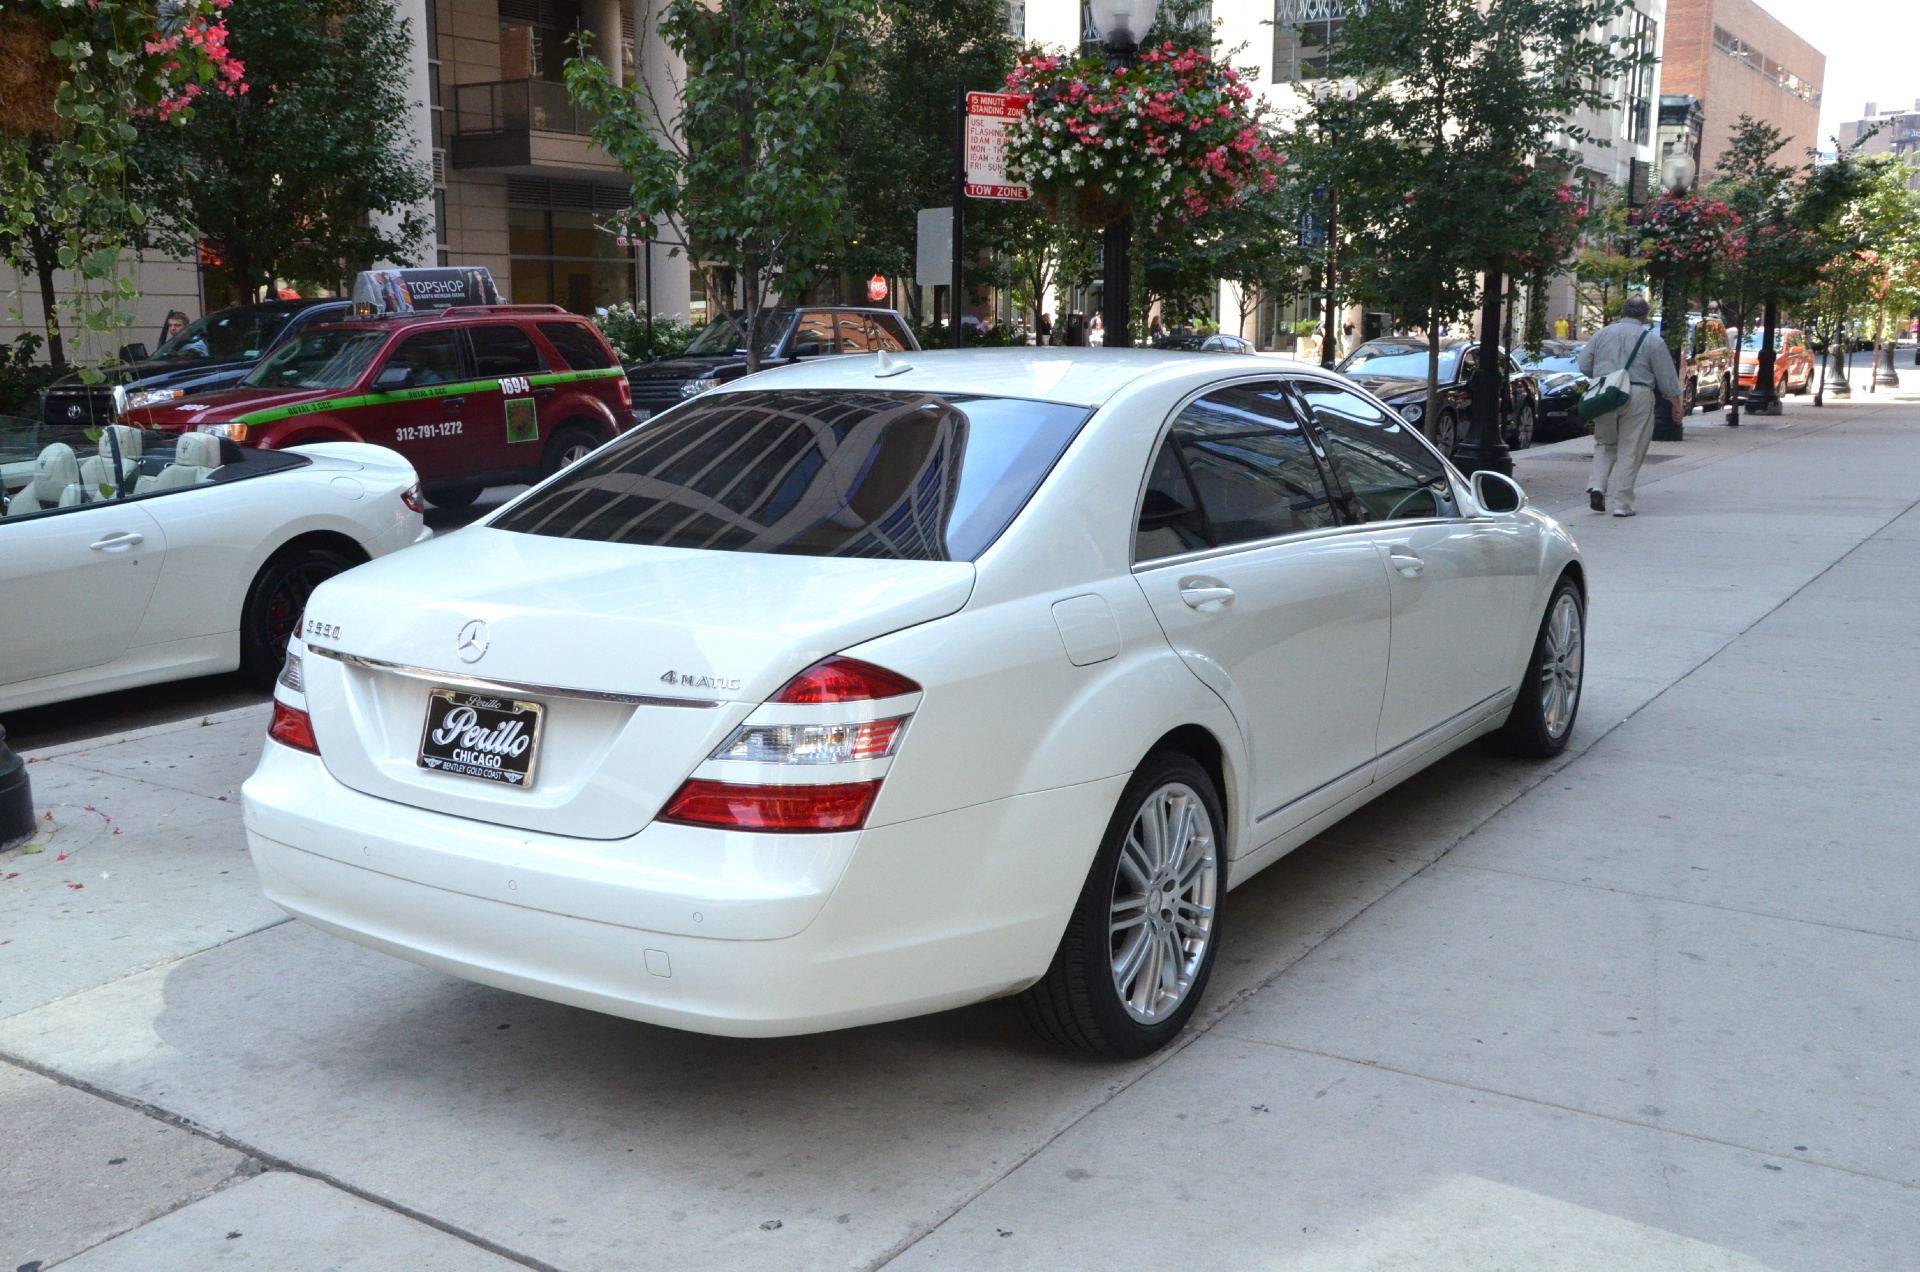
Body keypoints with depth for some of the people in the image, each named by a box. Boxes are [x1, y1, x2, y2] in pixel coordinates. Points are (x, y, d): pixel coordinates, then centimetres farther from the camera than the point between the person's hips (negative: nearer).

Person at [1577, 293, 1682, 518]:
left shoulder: (1602, 334, 7)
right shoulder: (1652, 340, 0)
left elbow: (1584, 366, 11)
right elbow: (1667, 377, 2)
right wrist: (1676, 405, 10)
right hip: (1637, 398, -3)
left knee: (1604, 444, 20)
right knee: (1629, 452, 2)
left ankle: (1597, 485, -1)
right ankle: (1620, 503, 2)